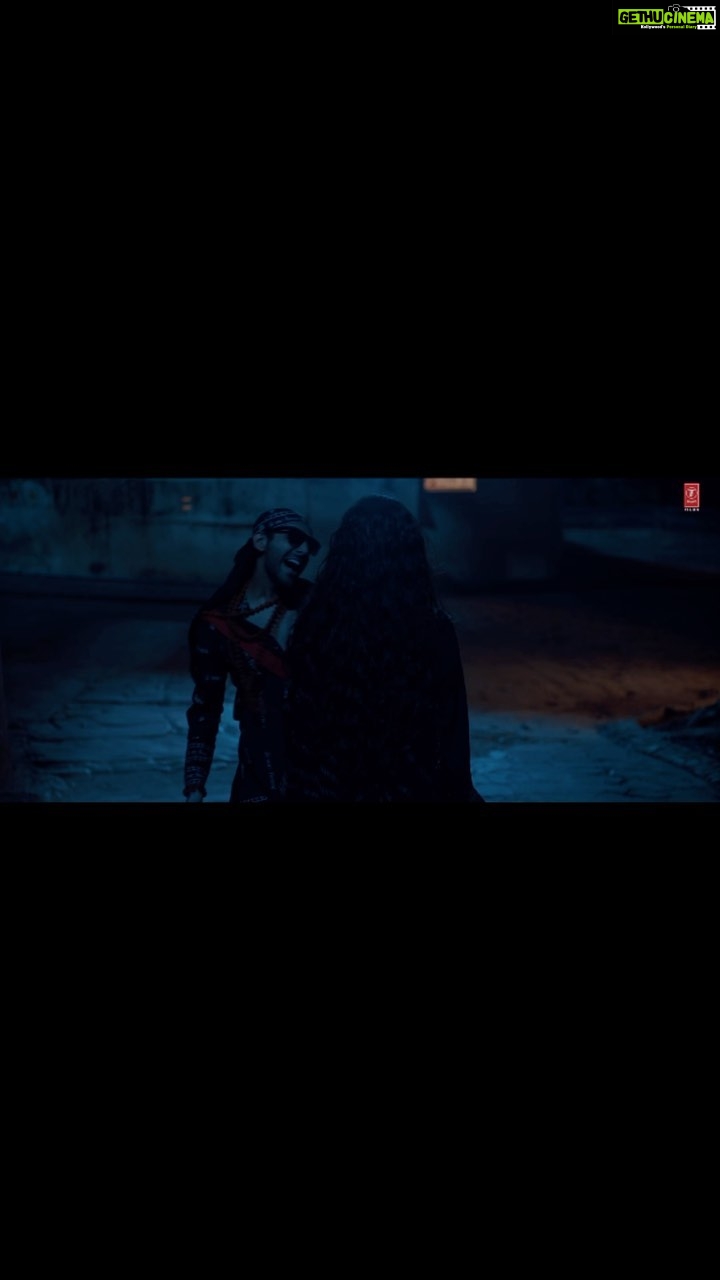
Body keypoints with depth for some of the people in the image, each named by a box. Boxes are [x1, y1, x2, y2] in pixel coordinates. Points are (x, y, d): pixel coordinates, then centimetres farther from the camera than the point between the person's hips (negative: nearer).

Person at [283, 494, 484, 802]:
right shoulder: (435, 630, -13)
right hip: (413, 788, -1)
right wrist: (457, 791, 5)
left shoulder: (315, 627, -9)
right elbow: (453, 732, -8)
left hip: (328, 788, 1)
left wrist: (302, 791, 8)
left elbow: (299, 729, -3)